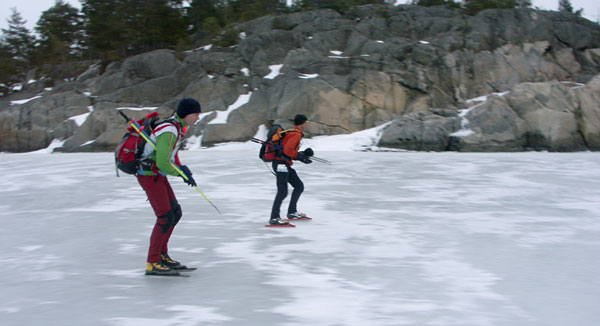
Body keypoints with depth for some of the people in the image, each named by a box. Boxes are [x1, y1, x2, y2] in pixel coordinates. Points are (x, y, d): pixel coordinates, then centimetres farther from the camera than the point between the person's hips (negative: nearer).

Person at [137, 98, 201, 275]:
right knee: (165, 217, -11)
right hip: (149, 175, -10)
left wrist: (182, 168, 2)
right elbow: (162, 163, -30)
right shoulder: (169, 131, -24)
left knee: (175, 213, 11)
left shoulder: (179, 127, 8)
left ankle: (161, 254, 21)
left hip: (157, 174, 10)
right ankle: (152, 263, -3)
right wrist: (181, 173, -15)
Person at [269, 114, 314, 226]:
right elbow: (287, 150, -24)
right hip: (281, 164, -11)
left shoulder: (295, 133, 19)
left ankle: (292, 212, 24)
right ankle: (274, 218, -18)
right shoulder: (296, 134, -13)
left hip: (285, 165, 11)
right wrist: (300, 157, -14)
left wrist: (302, 154, 9)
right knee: (283, 191, -16)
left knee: (299, 186, 16)